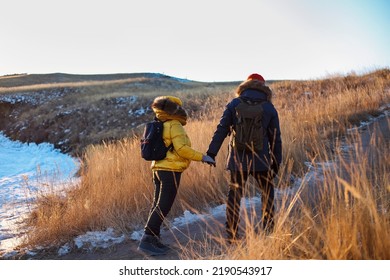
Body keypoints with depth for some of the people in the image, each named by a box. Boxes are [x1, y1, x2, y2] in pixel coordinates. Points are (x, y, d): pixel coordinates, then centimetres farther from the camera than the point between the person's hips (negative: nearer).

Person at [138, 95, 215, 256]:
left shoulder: (162, 126, 15)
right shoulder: (175, 125, -11)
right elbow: (181, 149, -19)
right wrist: (202, 157, -16)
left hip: (159, 169, 9)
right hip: (170, 170, -9)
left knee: (158, 205, 11)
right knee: (163, 207, -9)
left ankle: (153, 238, 14)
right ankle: (146, 240, -12)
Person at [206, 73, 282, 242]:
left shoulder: (234, 104, 2)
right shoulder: (269, 108, 3)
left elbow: (221, 130, -3)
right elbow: (275, 138, 4)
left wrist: (211, 153, 0)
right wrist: (276, 162, 11)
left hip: (238, 160, 0)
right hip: (261, 160, 0)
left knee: (234, 195, 9)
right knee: (267, 192, 18)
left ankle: (232, 234, 11)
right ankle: (268, 230, 19)